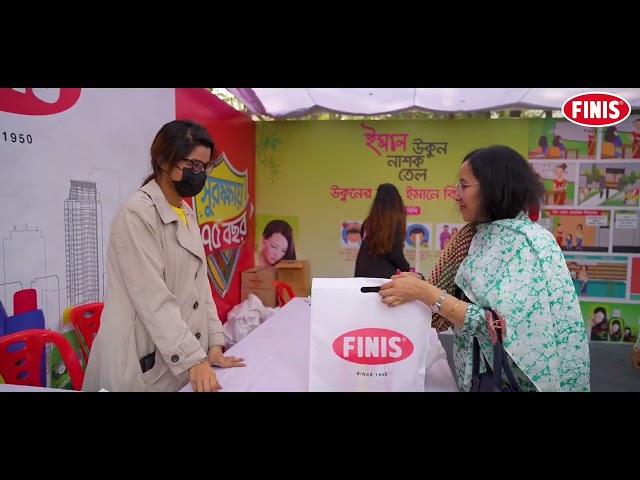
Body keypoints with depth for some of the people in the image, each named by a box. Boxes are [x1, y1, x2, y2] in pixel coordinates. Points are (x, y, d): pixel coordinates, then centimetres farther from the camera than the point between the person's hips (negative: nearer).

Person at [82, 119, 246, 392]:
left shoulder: (187, 213, 9)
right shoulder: (136, 214, -16)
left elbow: (199, 284, 8)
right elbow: (153, 299, -22)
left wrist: (213, 345, 1)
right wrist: (193, 359, -24)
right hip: (144, 363, -7)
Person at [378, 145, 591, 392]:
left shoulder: (522, 242, -20)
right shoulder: (485, 234, 3)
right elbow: (469, 298, 1)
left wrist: (424, 292, -28)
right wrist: (420, 285, -12)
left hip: (513, 378, -7)